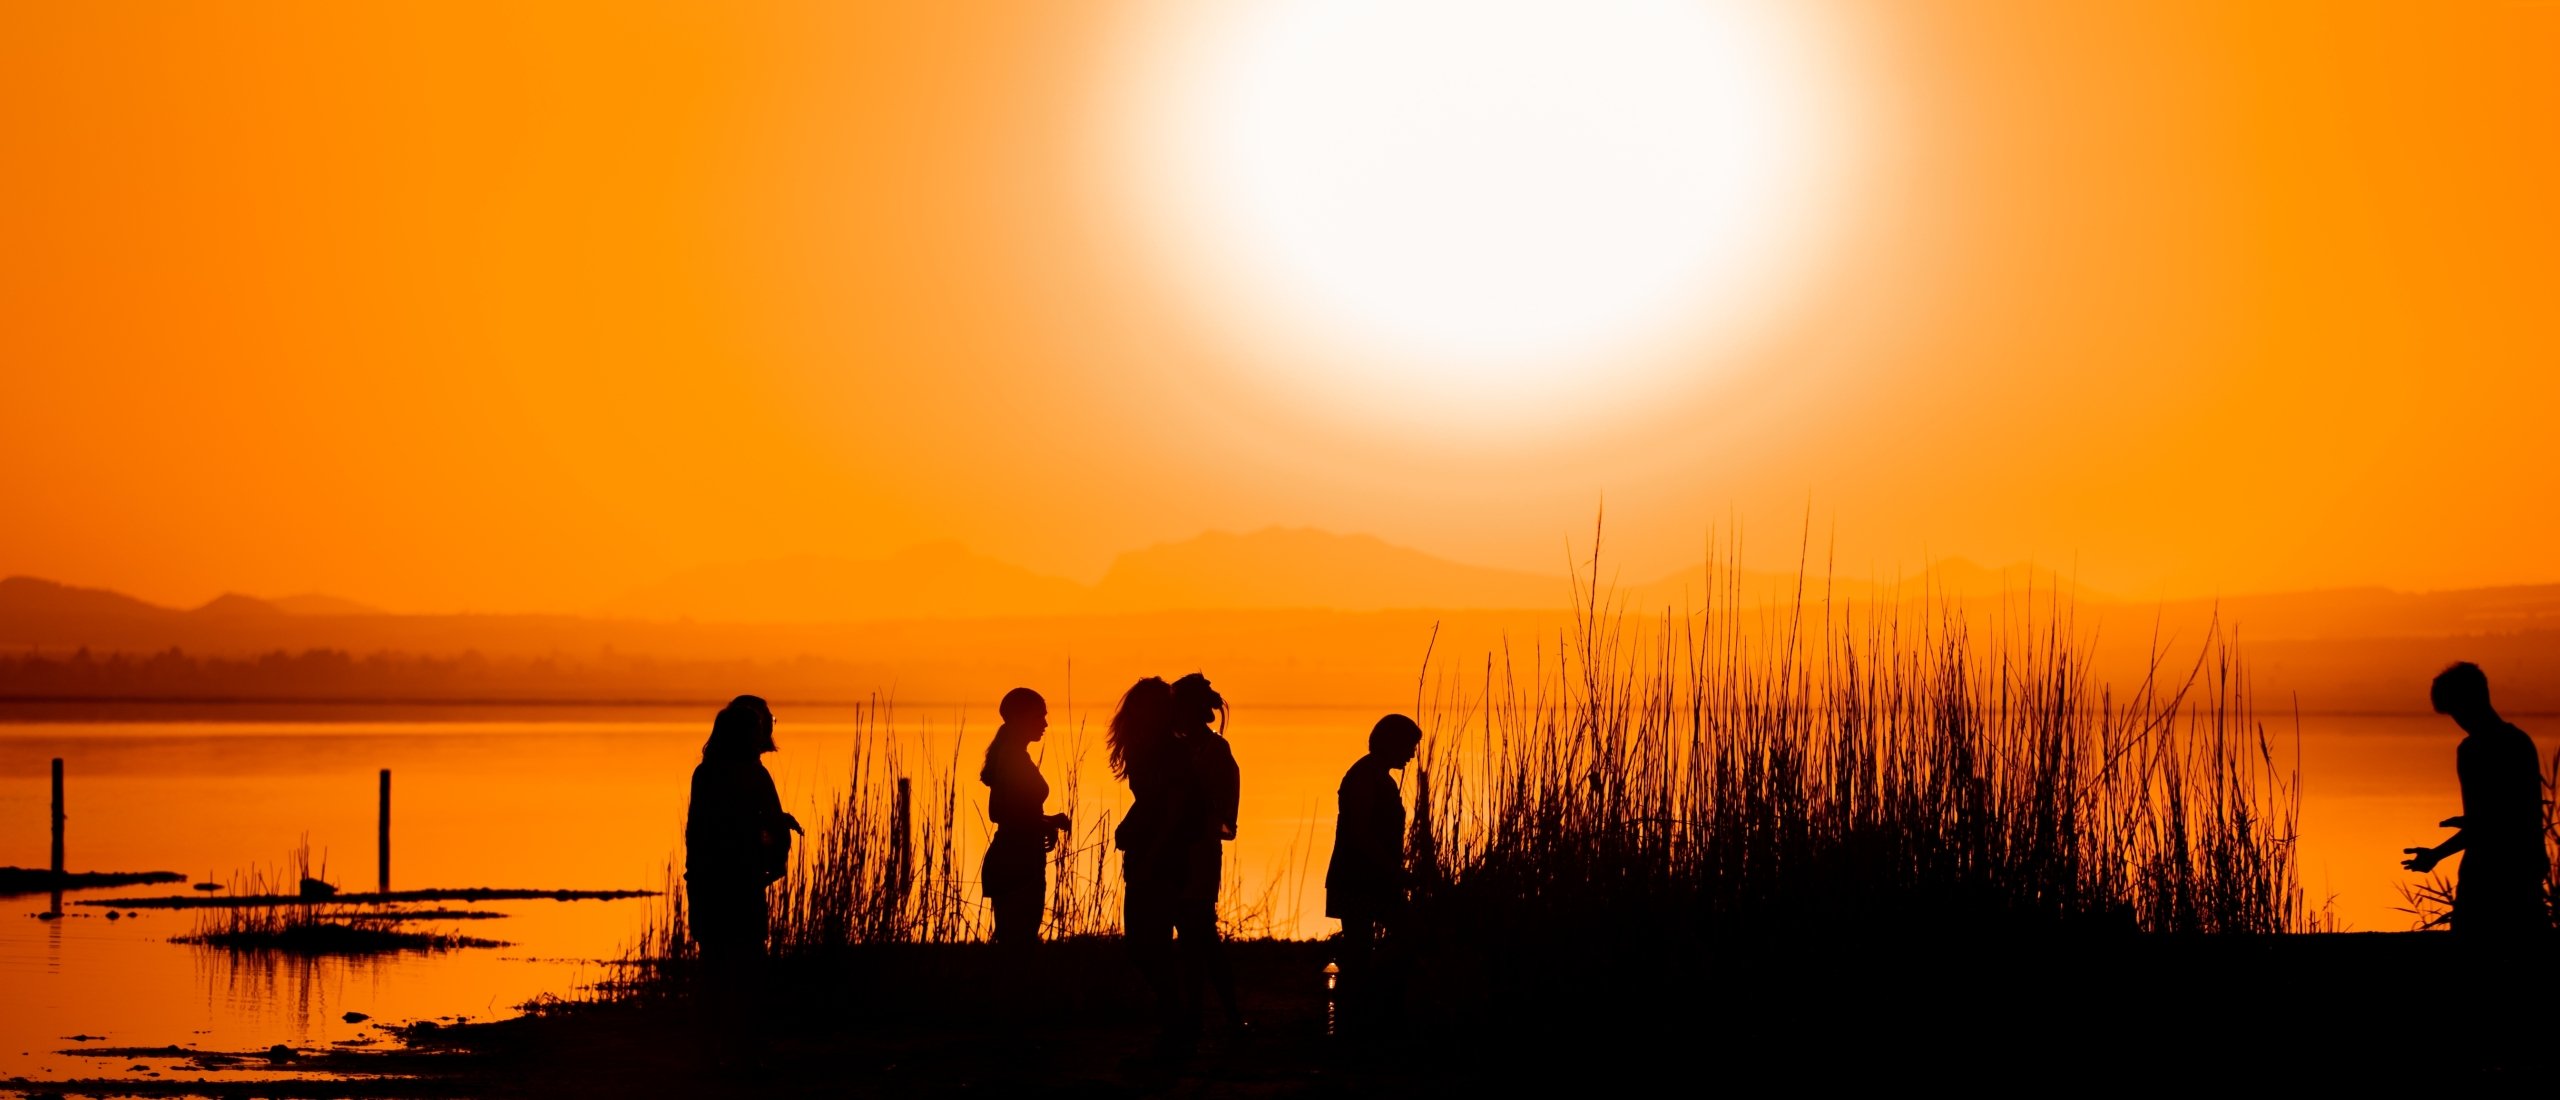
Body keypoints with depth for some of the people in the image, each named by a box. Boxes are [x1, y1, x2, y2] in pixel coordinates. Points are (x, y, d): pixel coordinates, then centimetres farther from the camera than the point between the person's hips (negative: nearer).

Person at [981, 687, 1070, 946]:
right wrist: (1052, 823, -8)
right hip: (1019, 866, -10)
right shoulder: (1017, 760, -14)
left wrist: (1048, 823, 10)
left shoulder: (1007, 757, 15)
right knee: (1020, 941, -10)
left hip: (1006, 864, 10)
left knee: (1013, 940, 10)